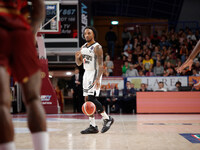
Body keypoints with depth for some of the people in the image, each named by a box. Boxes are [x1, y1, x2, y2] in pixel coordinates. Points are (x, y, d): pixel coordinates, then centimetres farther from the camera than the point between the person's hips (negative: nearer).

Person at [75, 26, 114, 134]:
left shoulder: (97, 47, -11)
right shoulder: (83, 47, 13)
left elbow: (101, 65, -17)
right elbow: (79, 63, 19)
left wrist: (98, 79, -28)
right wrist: (77, 56, -4)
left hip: (94, 73, -8)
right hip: (86, 74, 8)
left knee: (91, 98, -17)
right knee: (88, 100, 5)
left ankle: (107, 118, -1)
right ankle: (93, 126, 8)